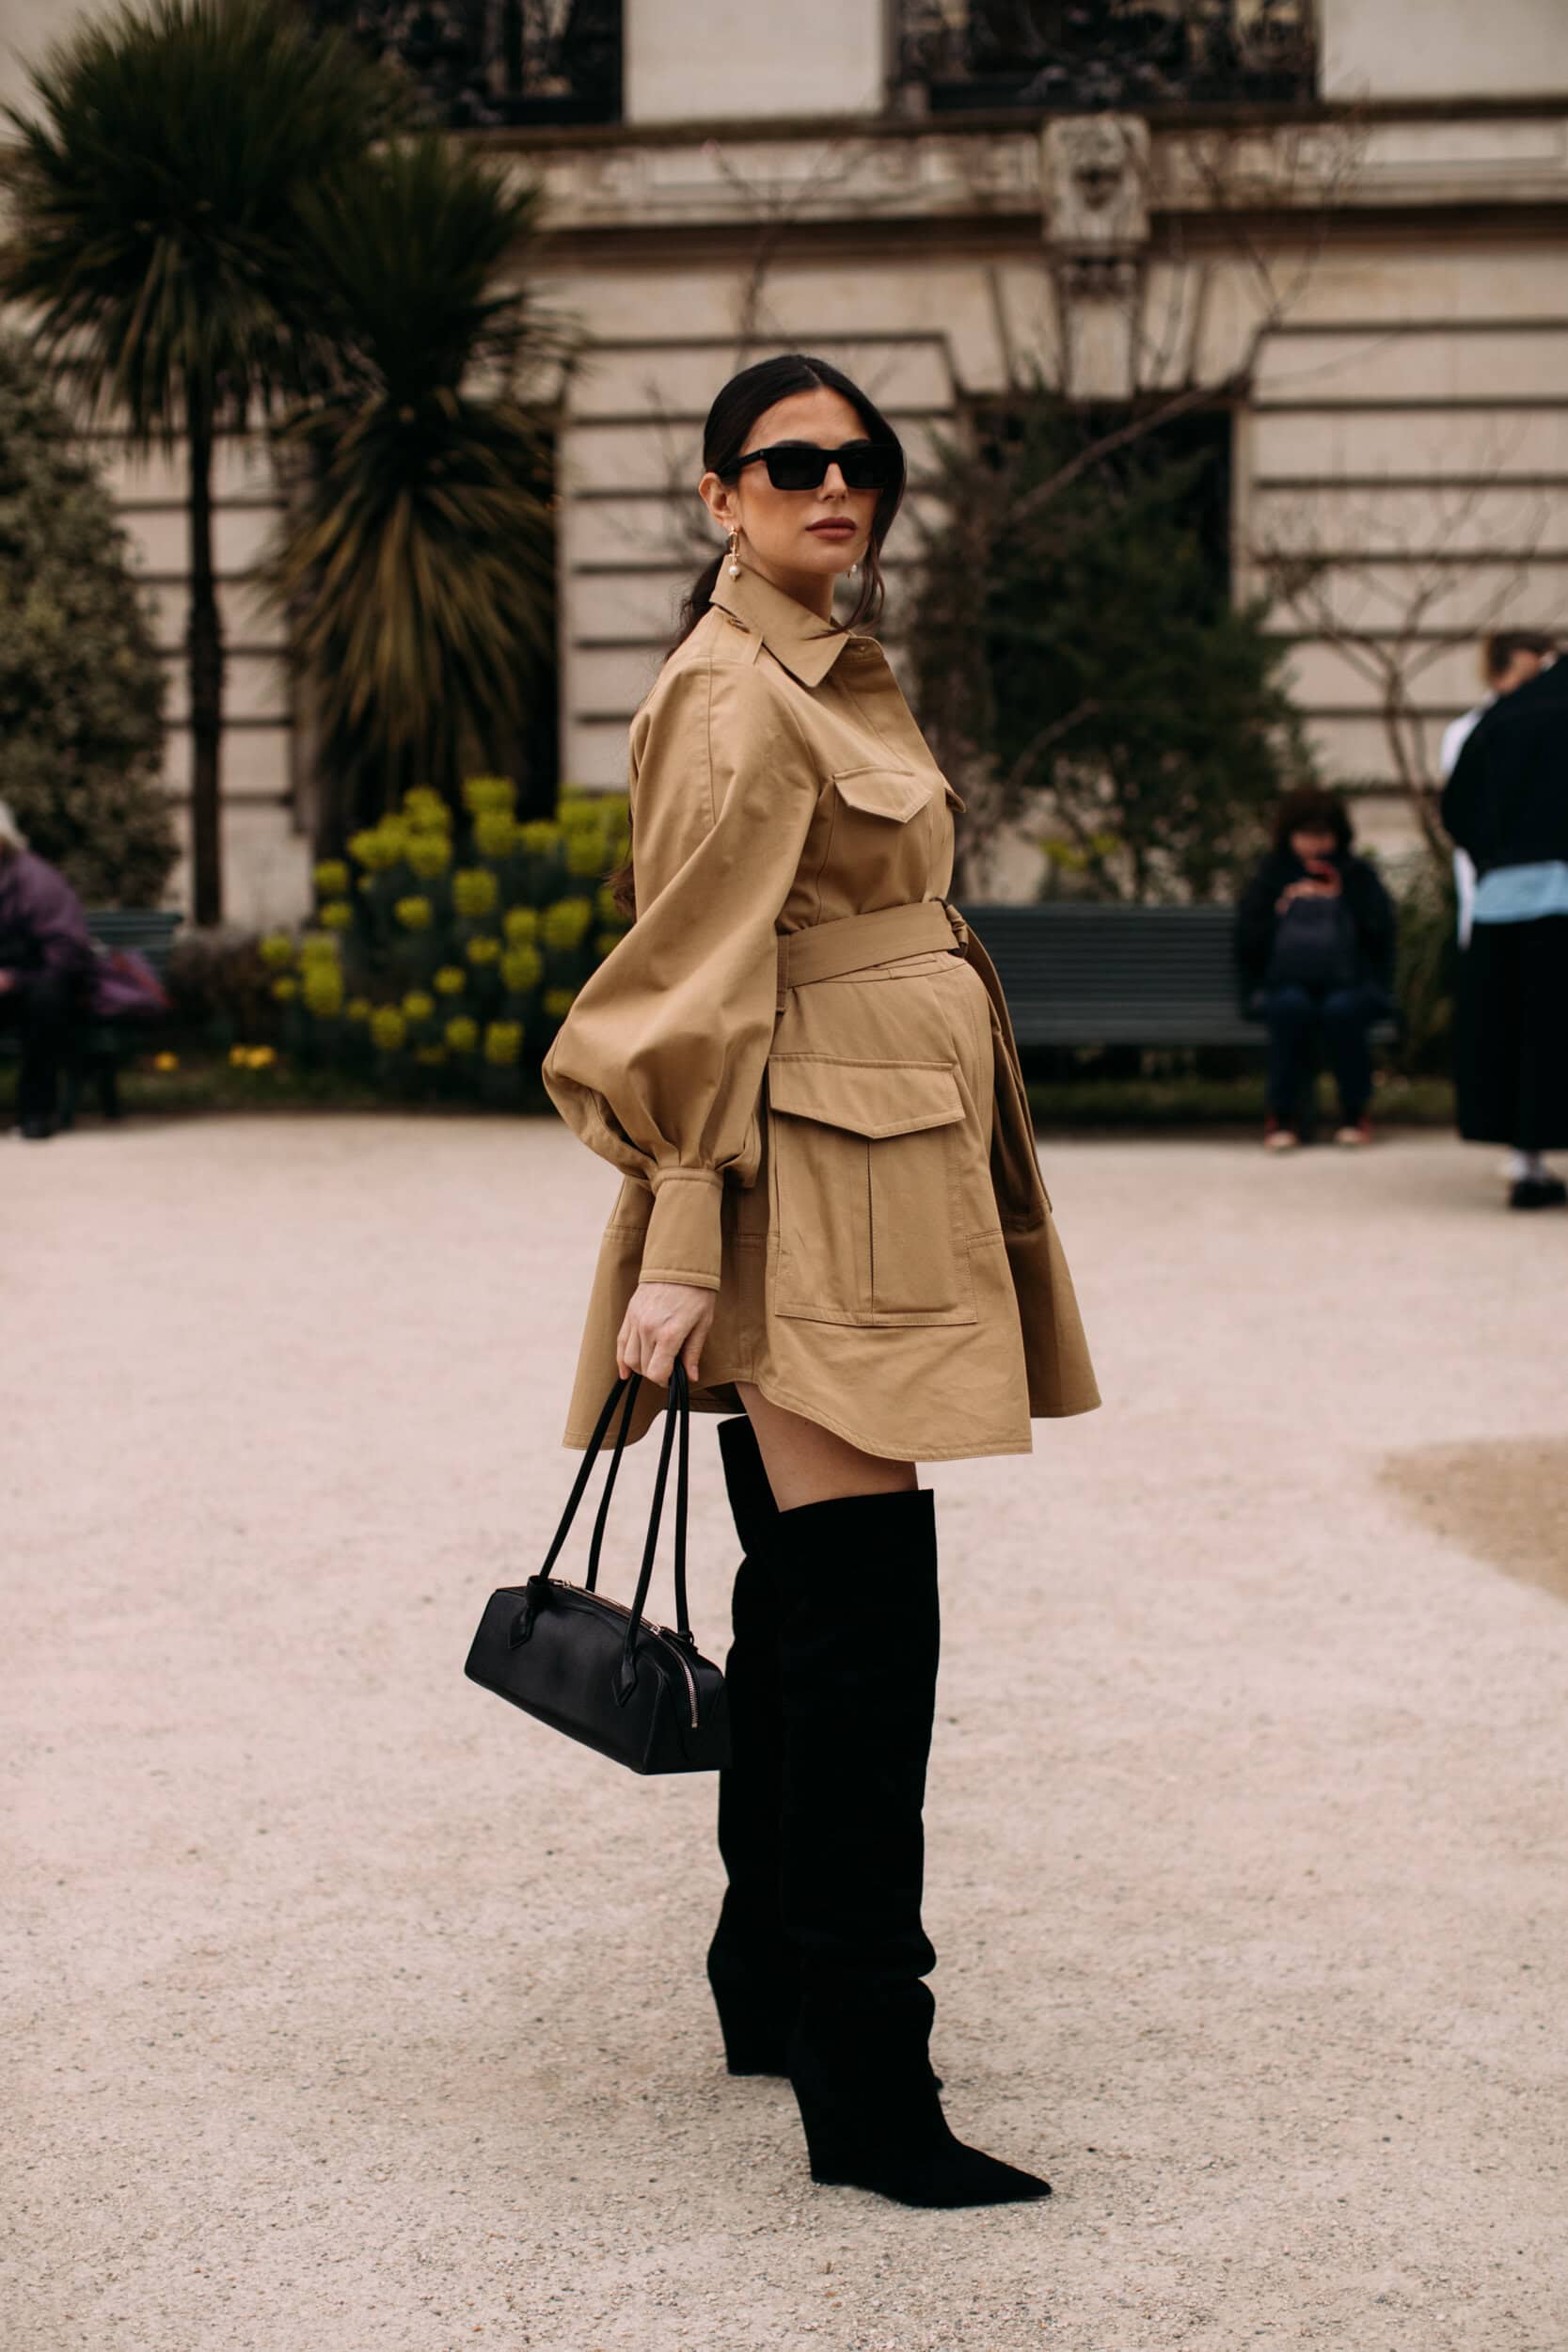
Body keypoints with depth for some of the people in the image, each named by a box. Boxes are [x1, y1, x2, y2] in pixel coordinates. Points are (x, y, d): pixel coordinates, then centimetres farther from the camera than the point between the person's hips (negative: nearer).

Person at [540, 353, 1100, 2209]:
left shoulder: (839, 676, 19)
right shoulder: (734, 699, -12)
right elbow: (699, 991, -17)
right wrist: (678, 1250, -20)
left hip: (890, 1181, 10)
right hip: (811, 1186, -10)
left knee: (803, 1604, 15)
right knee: (862, 1620, -12)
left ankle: (770, 1993, 25)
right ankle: (863, 2086, -10)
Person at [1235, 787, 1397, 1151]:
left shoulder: (1358, 876, 14)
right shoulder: (1270, 878, 16)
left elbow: (1379, 935, 0)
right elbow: (1247, 943, 7)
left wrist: (1342, 899, -8)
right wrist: (1280, 912, -6)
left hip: (1351, 986, 0)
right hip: (1284, 984, 0)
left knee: (1341, 1009, -35)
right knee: (1292, 1007, -35)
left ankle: (1354, 1113, -17)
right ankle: (1284, 1114, -23)